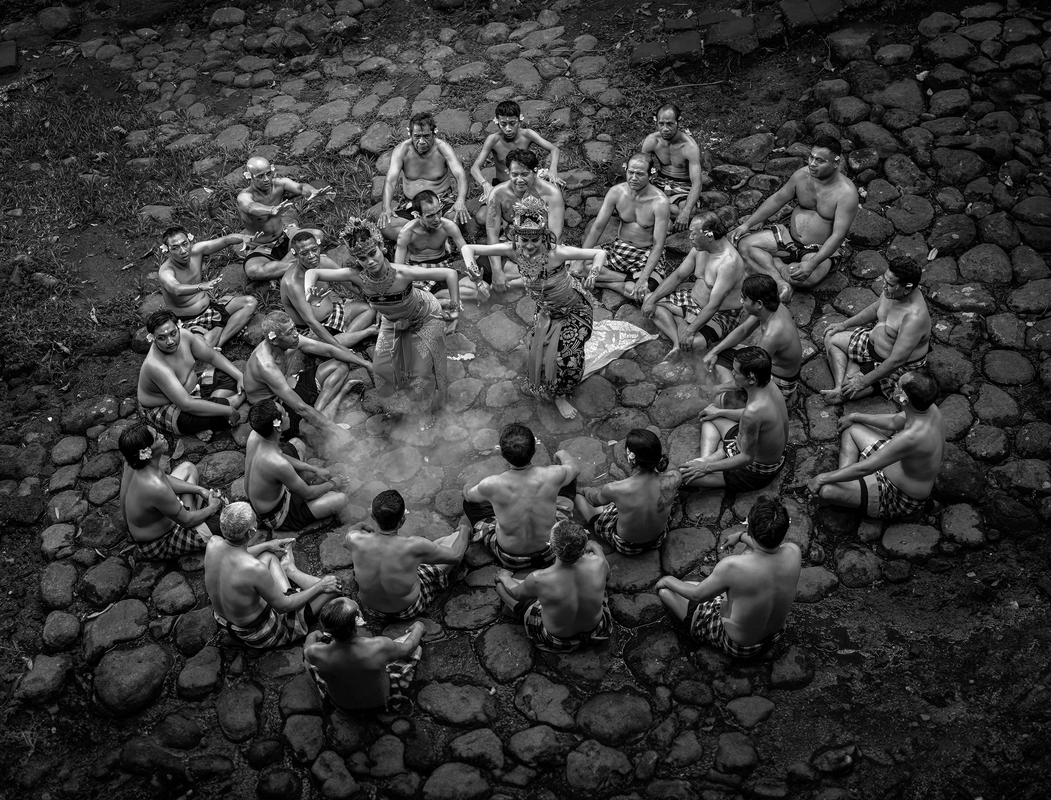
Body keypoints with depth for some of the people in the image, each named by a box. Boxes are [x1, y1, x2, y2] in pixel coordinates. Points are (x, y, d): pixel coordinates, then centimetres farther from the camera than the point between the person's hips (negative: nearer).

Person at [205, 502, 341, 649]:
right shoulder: (256, 569, -38)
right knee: (333, 587, 1)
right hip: (258, 636, -7)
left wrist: (266, 546, 19)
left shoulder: (214, 543, -18)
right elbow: (283, 606, -22)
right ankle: (290, 570, 24)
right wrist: (319, 587, -10)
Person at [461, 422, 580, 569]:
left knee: (469, 500, 19)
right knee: (569, 480, 18)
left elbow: (468, 495, -3)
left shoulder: (491, 485, -30)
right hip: (550, 553, 1)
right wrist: (562, 454, 22)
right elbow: (575, 468, -1)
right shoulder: (553, 476, -28)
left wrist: (466, 490, 22)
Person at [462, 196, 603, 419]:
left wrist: (594, 273, -52)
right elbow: (469, 248, -21)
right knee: (539, 352, 1)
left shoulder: (555, 253, -35)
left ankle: (560, 395, 24)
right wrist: (470, 264, -43)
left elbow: (599, 253, -31)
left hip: (574, 310, -4)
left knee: (568, 357, -7)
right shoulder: (513, 250, -23)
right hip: (545, 311, 4)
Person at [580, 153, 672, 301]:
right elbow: (597, 227, -6)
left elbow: (658, 245, -24)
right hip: (619, 249, 5)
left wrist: (644, 278, -35)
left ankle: (605, 282, -11)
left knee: (644, 291, -36)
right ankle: (628, 278, -10)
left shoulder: (660, 202, -22)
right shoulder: (616, 192, -9)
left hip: (648, 254, -5)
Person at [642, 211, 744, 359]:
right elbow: (677, 276, 5)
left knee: (693, 343, -38)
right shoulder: (699, 248, -4)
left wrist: (690, 330, -34)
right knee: (649, 299, -2)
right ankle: (678, 342, -18)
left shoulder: (729, 262, -31)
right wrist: (652, 299, -4)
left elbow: (714, 305, -32)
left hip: (719, 315, -9)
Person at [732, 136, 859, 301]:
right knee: (745, 244, -13)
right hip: (790, 237, 6)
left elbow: (838, 236, -26)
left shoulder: (846, 193, -23)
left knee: (808, 277, -39)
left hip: (821, 249, -6)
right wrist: (747, 224, 1)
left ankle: (776, 270, -8)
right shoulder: (802, 175, -6)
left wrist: (812, 263, -39)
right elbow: (777, 199, 8)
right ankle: (780, 280, -30)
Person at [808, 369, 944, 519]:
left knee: (825, 490, -24)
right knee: (850, 429, 16)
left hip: (900, 497, -9)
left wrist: (824, 477, -21)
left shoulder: (912, 437, -41)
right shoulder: (930, 408, -14)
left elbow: (864, 468, -33)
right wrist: (855, 416, 16)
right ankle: (844, 477, 7)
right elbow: (893, 422, 9)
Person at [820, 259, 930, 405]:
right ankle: (839, 387, -9)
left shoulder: (914, 317, -37)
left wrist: (864, 381, -31)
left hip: (901, 367, -9)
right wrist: (845, 324, 11)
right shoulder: (893, 292, -11)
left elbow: (896, 361, -34)